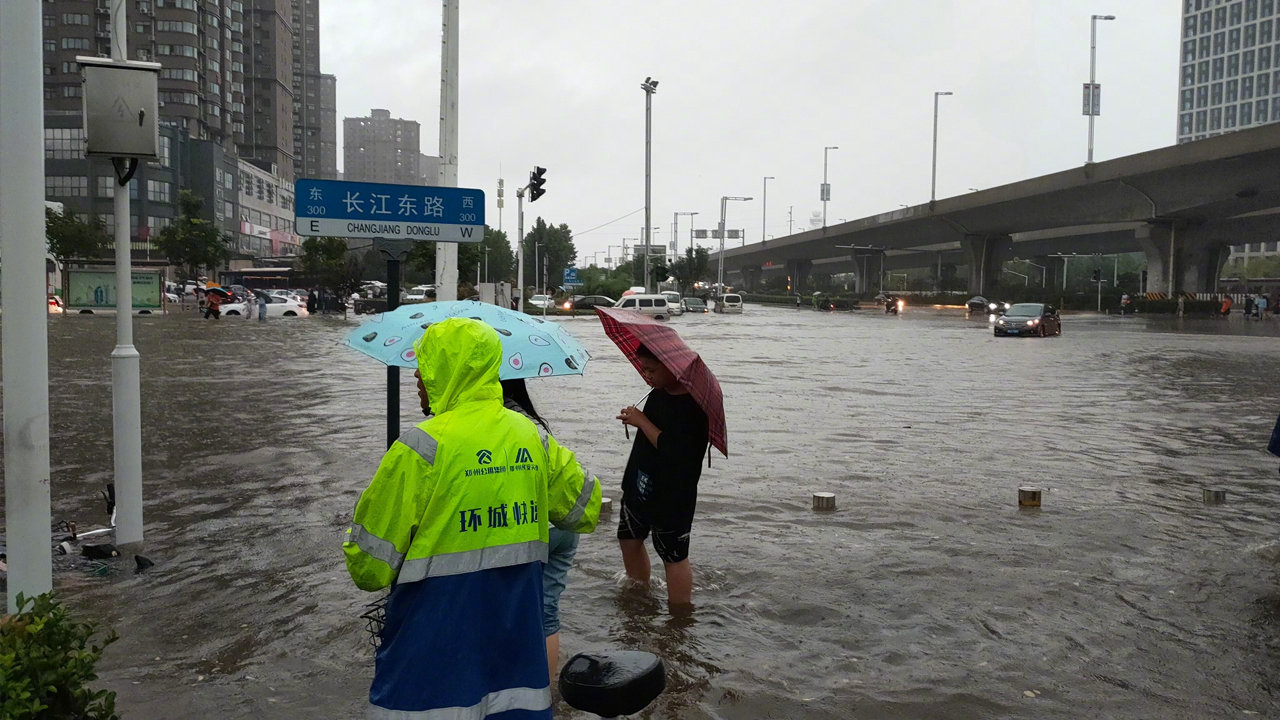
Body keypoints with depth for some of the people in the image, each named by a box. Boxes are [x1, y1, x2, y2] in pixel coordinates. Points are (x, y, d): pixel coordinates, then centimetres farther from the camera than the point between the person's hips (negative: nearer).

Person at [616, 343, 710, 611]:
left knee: (674, 556, 2)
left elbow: (673, 449, -32)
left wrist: (642, 421, -24)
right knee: (629, 538, 20)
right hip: (640, 487, 9)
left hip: (672, 496, -9)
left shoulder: (693, 406, -23)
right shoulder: (658, 395, 2)